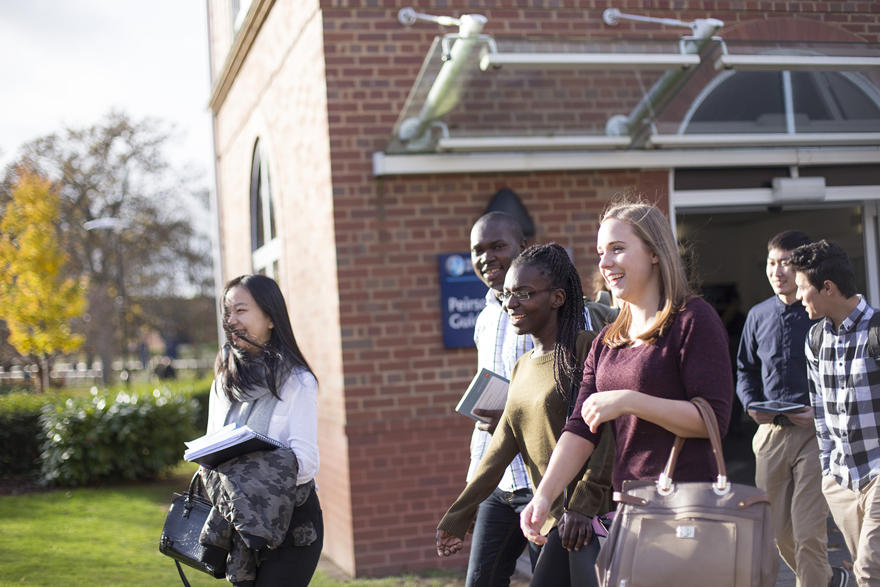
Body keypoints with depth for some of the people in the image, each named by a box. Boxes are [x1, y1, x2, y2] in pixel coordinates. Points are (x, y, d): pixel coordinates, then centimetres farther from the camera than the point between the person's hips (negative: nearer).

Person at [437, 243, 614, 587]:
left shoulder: (586, 348, -7)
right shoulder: (521, 368, 17)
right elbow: (501, 449, 17)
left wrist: (584, 504, -20)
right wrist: (457, 516, 16)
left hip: (595, 515, -7)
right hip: (555, 518, 7)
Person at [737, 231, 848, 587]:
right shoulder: (758, 316, 10)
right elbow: (745, 370, 21)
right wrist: (752, 405, 2)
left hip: (815, 433, -5)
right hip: (770, 433, 6)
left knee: (809, 532, -8)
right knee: (778, 531, 12)